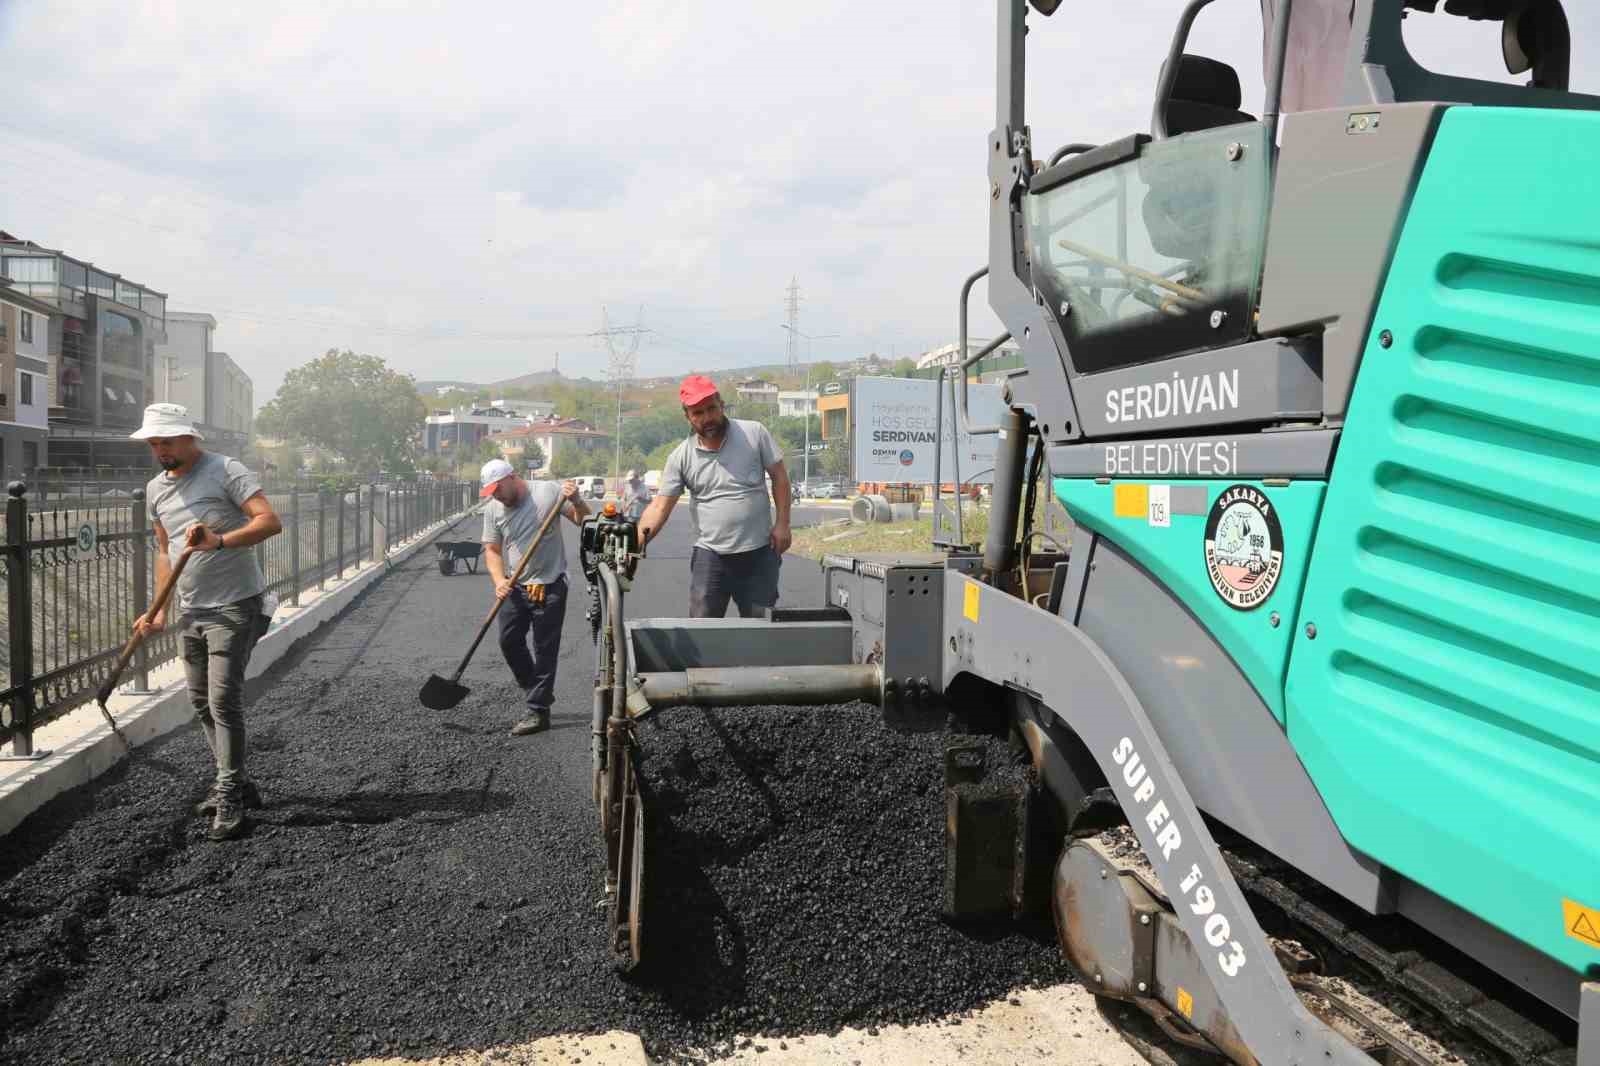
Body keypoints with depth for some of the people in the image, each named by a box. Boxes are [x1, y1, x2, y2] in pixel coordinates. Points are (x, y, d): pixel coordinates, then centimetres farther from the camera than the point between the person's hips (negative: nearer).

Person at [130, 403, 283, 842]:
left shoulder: (226, 471, -10)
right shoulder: (155, 489, 13)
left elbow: (270, 521, -20)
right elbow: (164, 551, 21)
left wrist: (221, 540, -34)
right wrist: (160, 612, 14)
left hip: (234, 607, -8)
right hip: (190, 611, 8)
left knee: (224, 700, -11)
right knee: (202, 703, 12)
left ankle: (230, 800, -4)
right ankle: (237, 784, 25)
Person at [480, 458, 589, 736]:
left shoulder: (549, 492, -8)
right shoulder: (493, 509, 2)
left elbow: (585, 521, -3)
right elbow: (492, 549, 4)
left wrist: (576, 501, -24)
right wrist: (499, 580, -13)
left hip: (549, 587, -5)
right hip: (515, 587, 5)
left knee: (544, 650, -1)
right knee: (509, 642, 9)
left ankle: (539, 711, 6)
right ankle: (537, 694, 30)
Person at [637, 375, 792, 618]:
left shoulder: (754, 433, -3)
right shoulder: (680, 457, -1)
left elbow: (779, 476, 3)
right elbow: (660, 506, -4)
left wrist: (782, 523, -4)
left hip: (759, 552, 0)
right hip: (710, 554, 1)